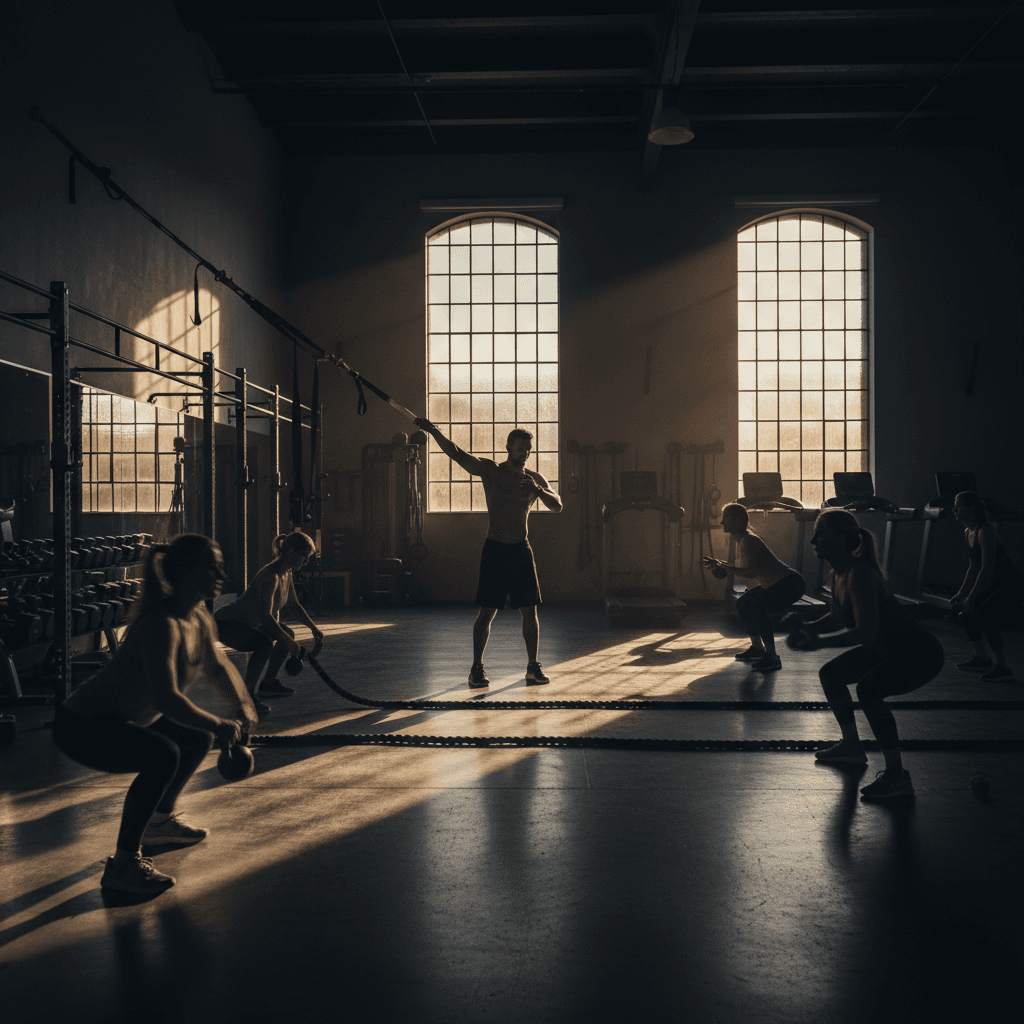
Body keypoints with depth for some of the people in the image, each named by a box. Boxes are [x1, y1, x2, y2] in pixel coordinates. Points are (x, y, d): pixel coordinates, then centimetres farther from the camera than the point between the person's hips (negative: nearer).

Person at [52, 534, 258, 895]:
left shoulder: (200, 621, 0)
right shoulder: (161, 624, -29)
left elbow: (217, 666, 19)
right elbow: (167, 699, -38)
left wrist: (242, 703, 5)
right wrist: (218, 726, -28)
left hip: (124, 717, 10)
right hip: (82, 726, -10)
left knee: (196, 739, 20)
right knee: (163, 756, -30)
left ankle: (160, 823, 39)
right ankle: (123, 864, -16)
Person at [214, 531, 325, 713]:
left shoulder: (286, 573, 1)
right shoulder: (271, 575, -28)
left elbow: (293, 605, 15)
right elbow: (265, 616, -34)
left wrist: (314, 627, 9)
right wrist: (289, 642, -31)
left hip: (245, 622, 11)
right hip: (225, 623, -11)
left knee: (288, 634, 18)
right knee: (265, 644, -33)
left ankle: (269, 684, 29)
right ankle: (247, 696, -20)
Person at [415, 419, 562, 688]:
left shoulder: (534, 478, 9)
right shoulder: (490, 470, -1)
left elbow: (557, 506, 3)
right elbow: (456, 454, -12)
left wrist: (538, 490, -16)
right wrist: (434, 432, -27)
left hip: (522, 550, 3)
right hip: (494, 549, -3)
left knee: (530, 612, 3)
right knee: (487, 612, -4)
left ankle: (533, 667, 13)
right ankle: (477, 669, 4)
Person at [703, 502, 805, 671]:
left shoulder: (748, 540, -21)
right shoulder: (740, 540, 9)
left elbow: (752, 572, -32)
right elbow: (755, 570, 20)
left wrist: (723, 566, -30)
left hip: (790, 584, -11)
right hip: (775, 583, 11)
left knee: (758, 606, -32)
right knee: (742, 604, 18)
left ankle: (772, 656, -26)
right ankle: (757, 648, 30)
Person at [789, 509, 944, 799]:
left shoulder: (859, 574, -28)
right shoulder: (839, 573, 2)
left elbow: (866, 632, -35)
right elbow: (840, 617, 18)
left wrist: (820, 642, -29)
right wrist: (810, 628, 1)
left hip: (919, 652, -11)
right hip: (889, 648, 11)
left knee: (868, 689, -33)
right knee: (830, 674, 19)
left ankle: (897, 775, -21)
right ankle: (852, 747, 35)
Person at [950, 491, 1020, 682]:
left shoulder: (985, 531, -22)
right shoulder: (968, 532, 6)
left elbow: (987, 568, -26)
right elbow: (974, 567, 14)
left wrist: (971, 597, -25)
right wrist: (961, 593, 12)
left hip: (1011, 584, -10)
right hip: (996, 583, 10)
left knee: (984, 615, -22)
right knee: (966, 611, 10)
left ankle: (1003, 668, -15)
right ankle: (982, 659, 23)